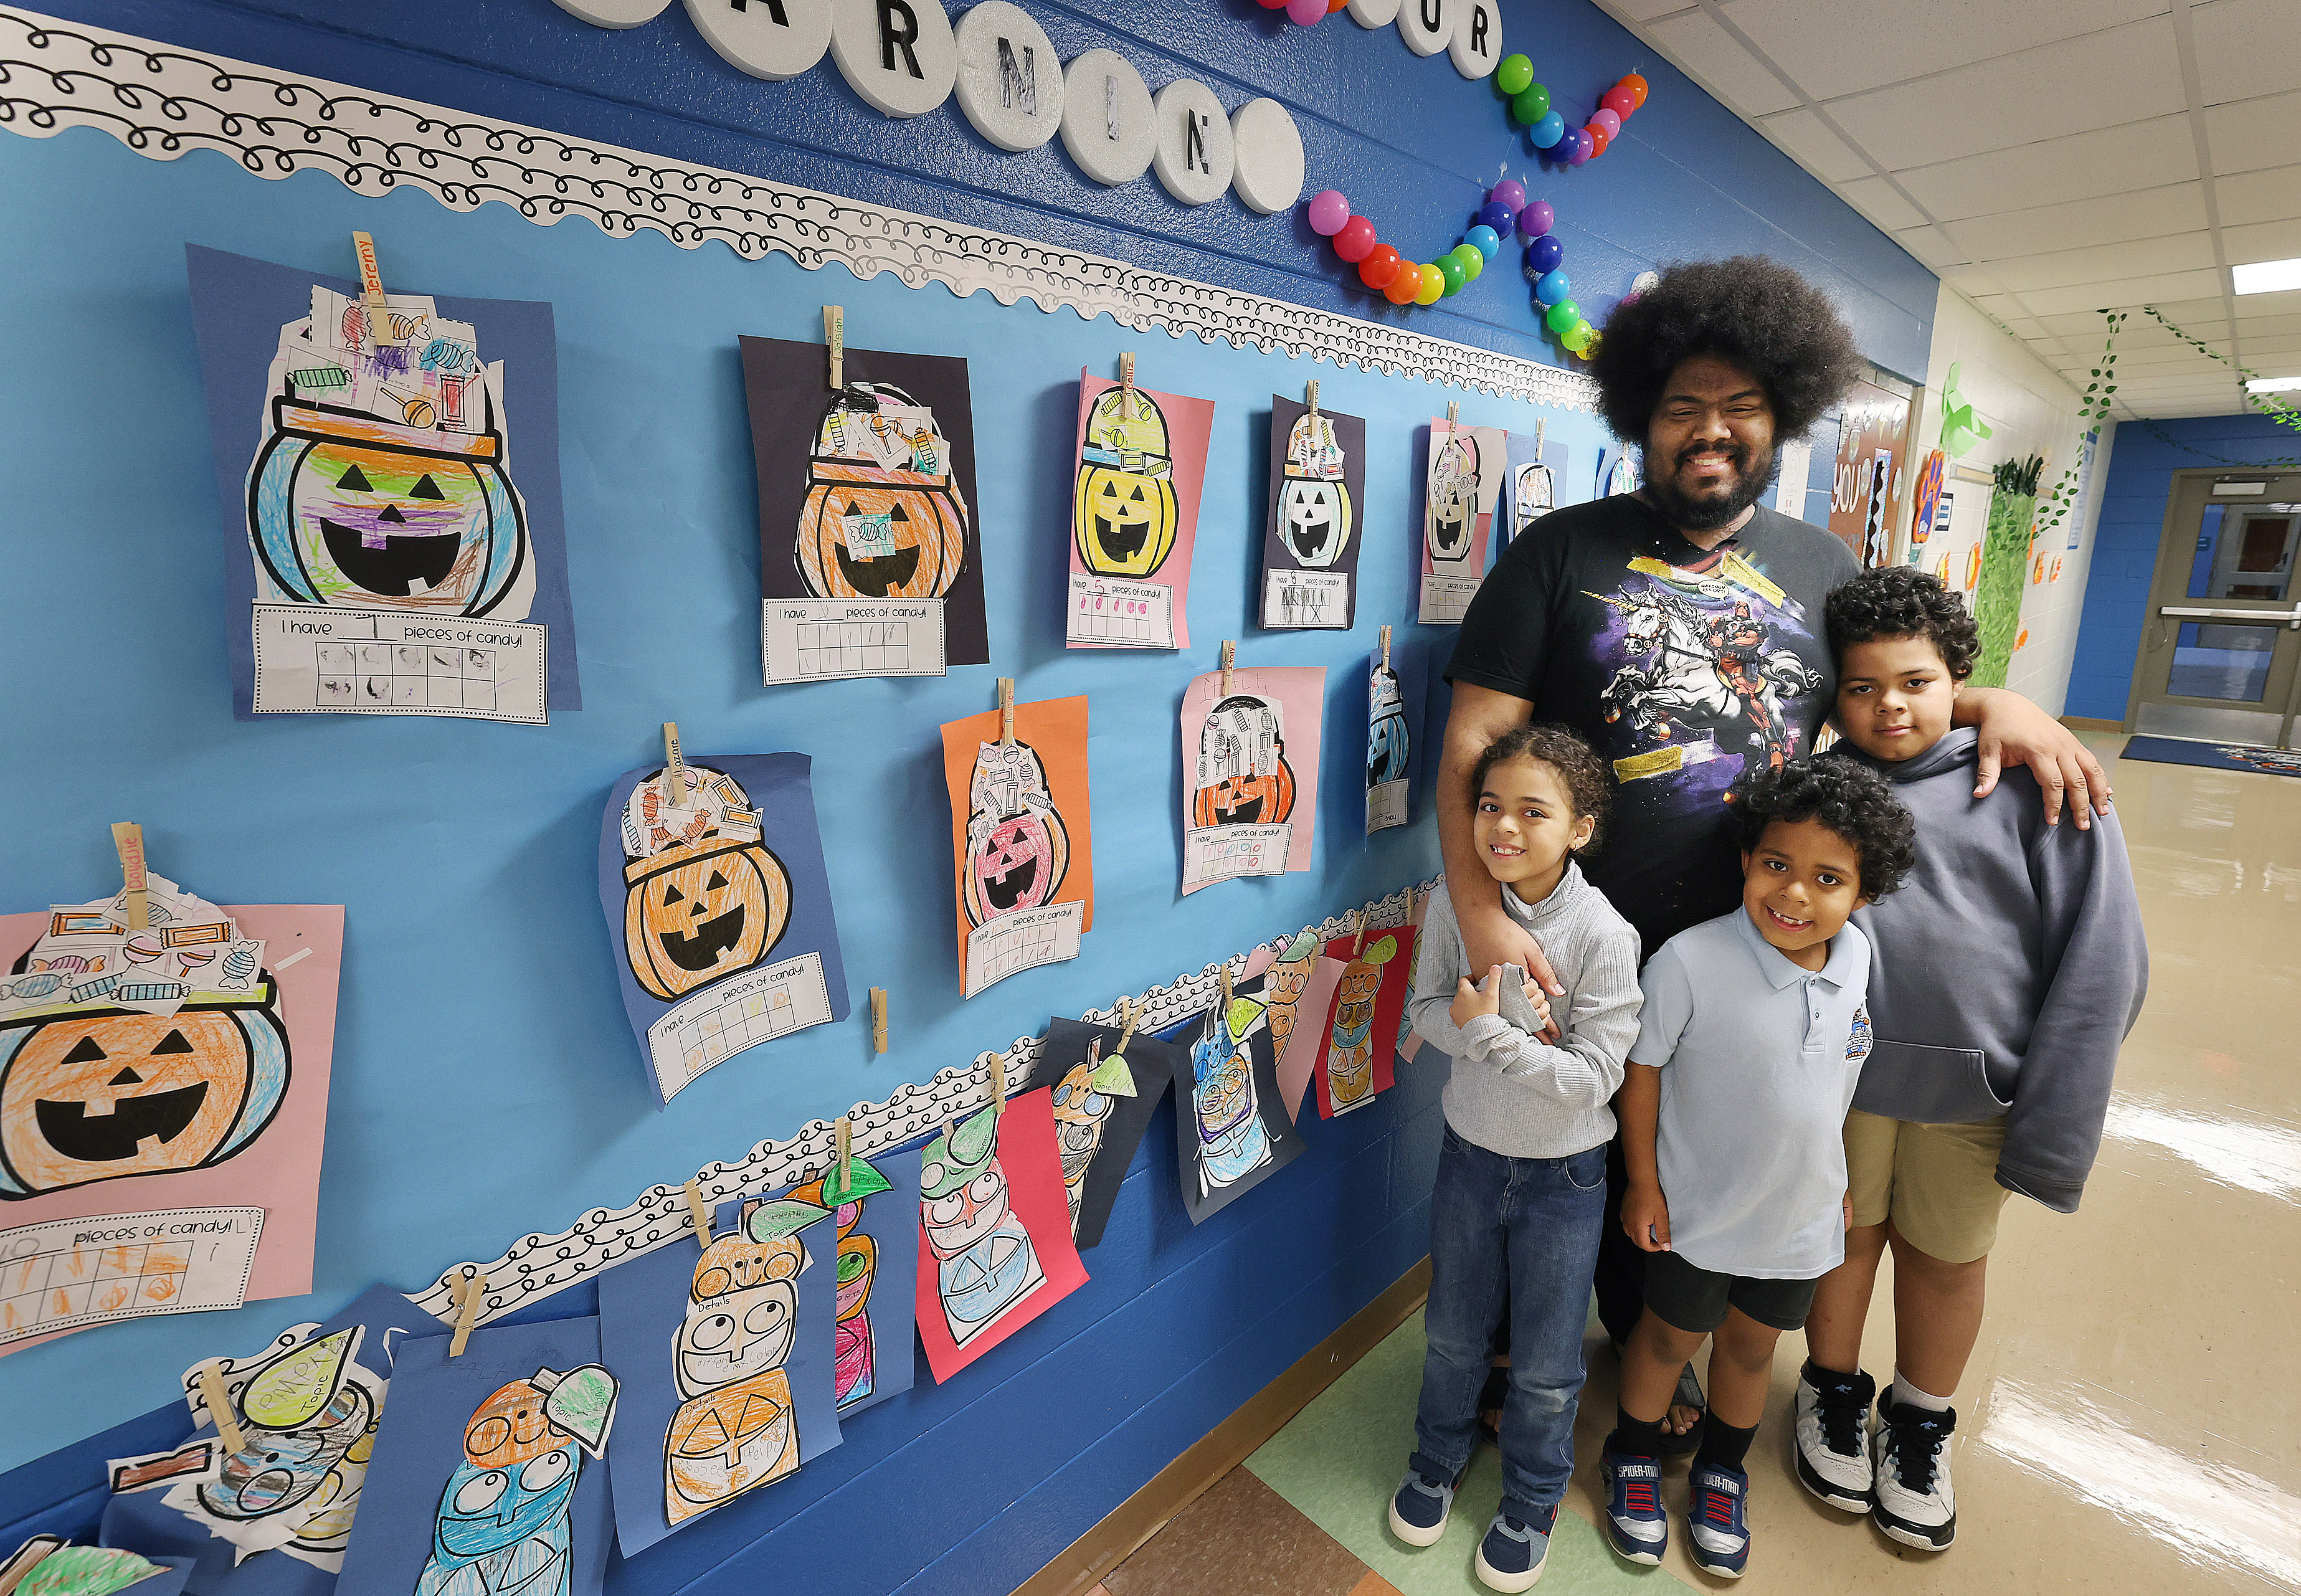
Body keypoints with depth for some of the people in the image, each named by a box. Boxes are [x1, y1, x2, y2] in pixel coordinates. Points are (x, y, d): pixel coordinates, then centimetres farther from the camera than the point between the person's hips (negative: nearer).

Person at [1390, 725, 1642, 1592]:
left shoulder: (1603, 936, -25)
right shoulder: (1453, 903, -15)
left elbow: (1593, 1078, -23)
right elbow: (1428, 1010, -6)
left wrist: (1491, 1033, -31)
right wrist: (1473, 1023, -27)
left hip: (1564, 1175, -2)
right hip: (1471, 1152, 3)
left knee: (1545, 1363, 18)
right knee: (1454, 1331, 24)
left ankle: (1531, 1499, 46)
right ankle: (1439, 1456, 52)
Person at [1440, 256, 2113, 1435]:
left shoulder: (1818, 566, 8)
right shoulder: (1561, 552, -7)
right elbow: (1475, 740, -14)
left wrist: (1995, 702, 0)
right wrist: (1482, 918, -24)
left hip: (1745, 957, 4)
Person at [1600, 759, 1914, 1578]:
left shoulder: (1859, 957, -12)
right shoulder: (1690, 961, -28)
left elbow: (1840, 1078, 5)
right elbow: (1642, 1070, -16)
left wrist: (1839, 1179, 13)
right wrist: (1643, 1185, -10)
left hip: (1801, 1212, 4)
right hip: (1697, 1209, -4)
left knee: (1752, 1345, 24)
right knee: (1670, 1336, 17)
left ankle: (1721, 1470, 50)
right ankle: (1632, 1455, 45)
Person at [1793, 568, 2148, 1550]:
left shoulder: (2035, 789, -9)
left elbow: (2102, 961, -8)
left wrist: (2051, 1127, -11)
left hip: (1975, 1084, 0)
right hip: (1838, 1072, 0)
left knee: (1949, 1257, 20)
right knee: (1845, 1235, 18)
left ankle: (1920, 1423, 46)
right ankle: (1833, 1392, 45)